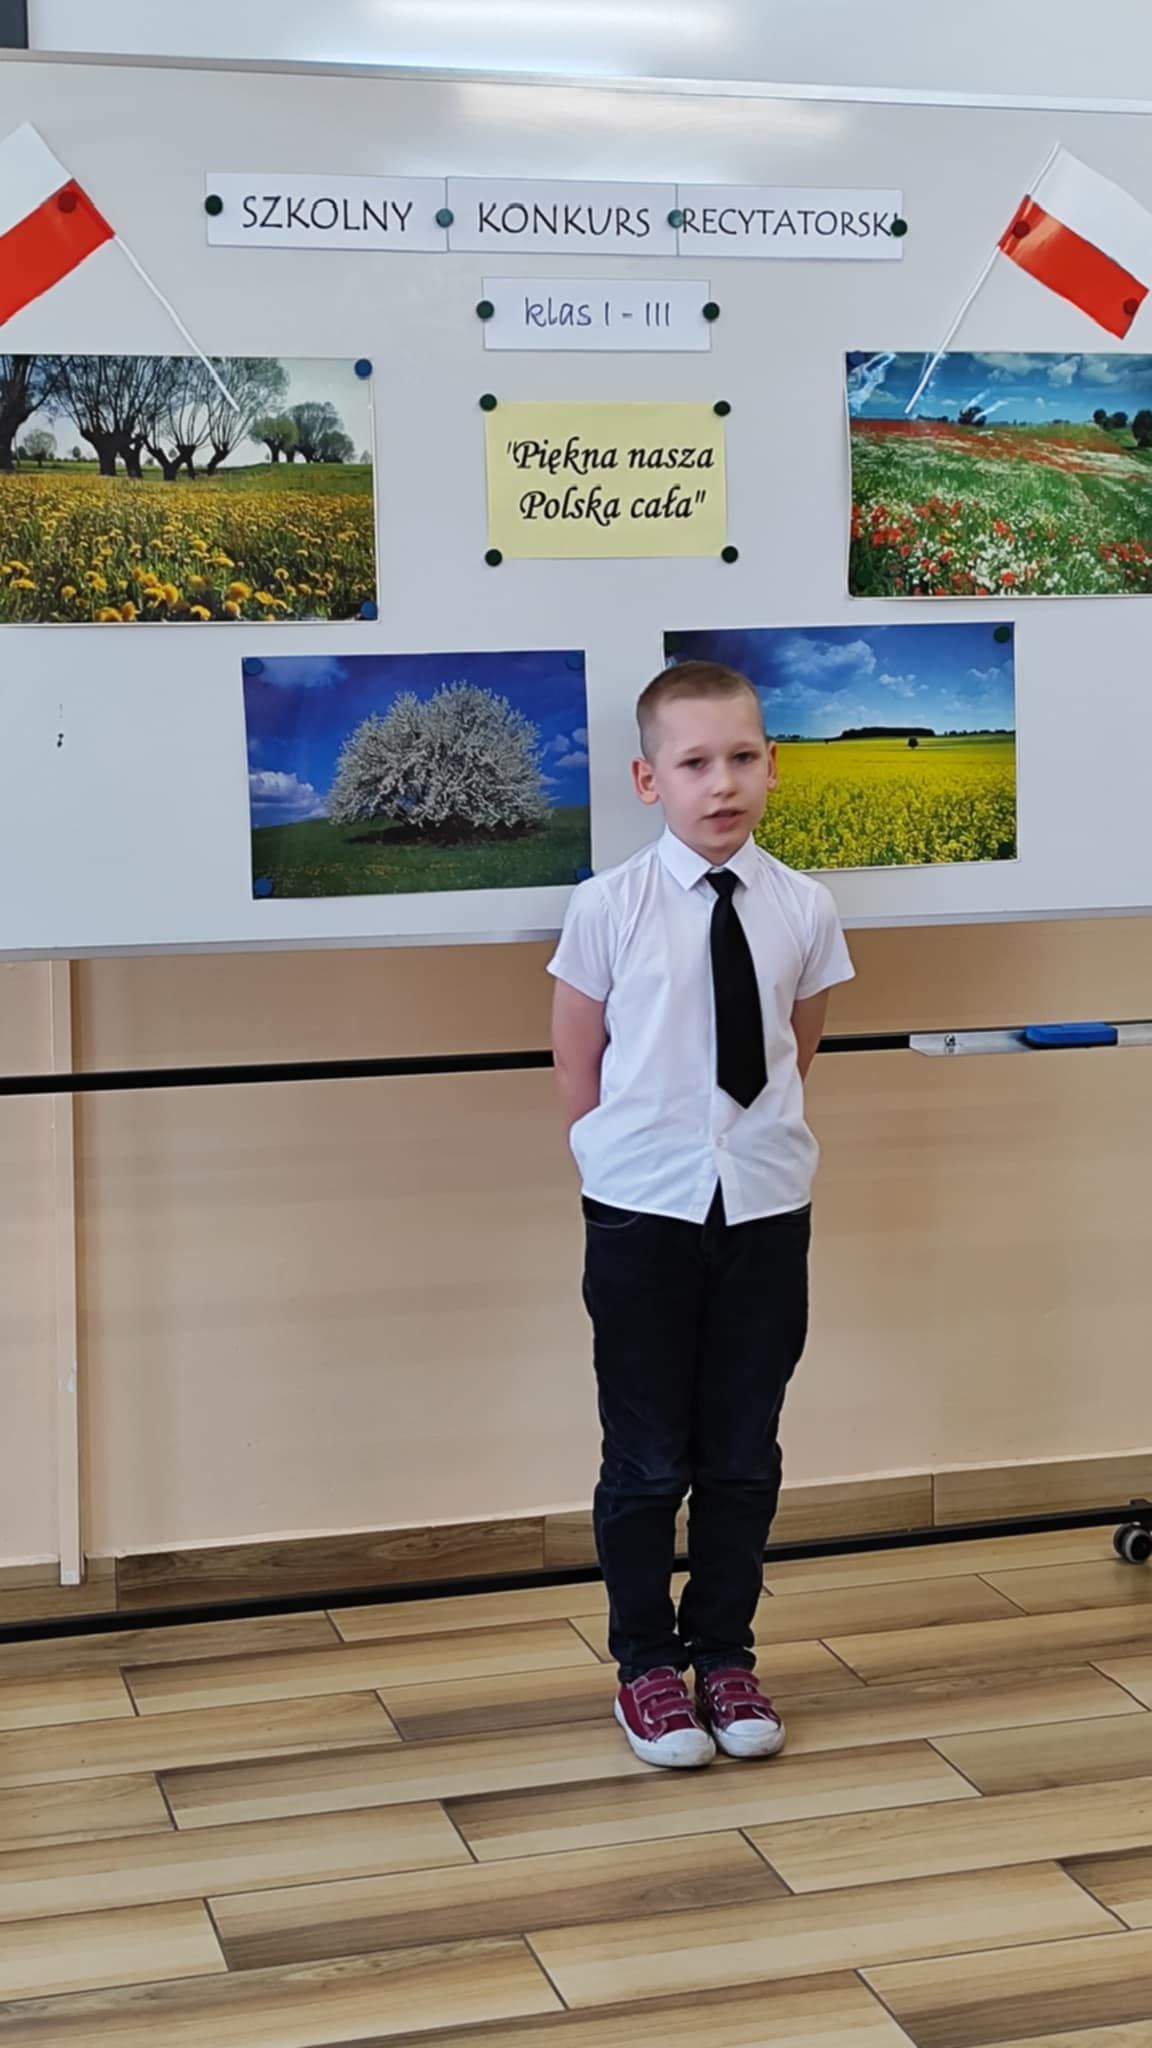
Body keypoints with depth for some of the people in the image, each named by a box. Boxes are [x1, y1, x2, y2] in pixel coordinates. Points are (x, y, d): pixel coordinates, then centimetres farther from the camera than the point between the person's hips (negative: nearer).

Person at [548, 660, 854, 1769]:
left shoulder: (802, 908, -2)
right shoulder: (608, 908, -8)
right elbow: (577, 1063, 1)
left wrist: (752, 1136, 8)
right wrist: (630, 1157, 3)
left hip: (766, 1208, 2)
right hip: (641, 1215, -2)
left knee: (745, 1452, 11)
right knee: (647, 1458, 8)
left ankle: (725, 1653, 27)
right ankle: (647, 1665, 24)